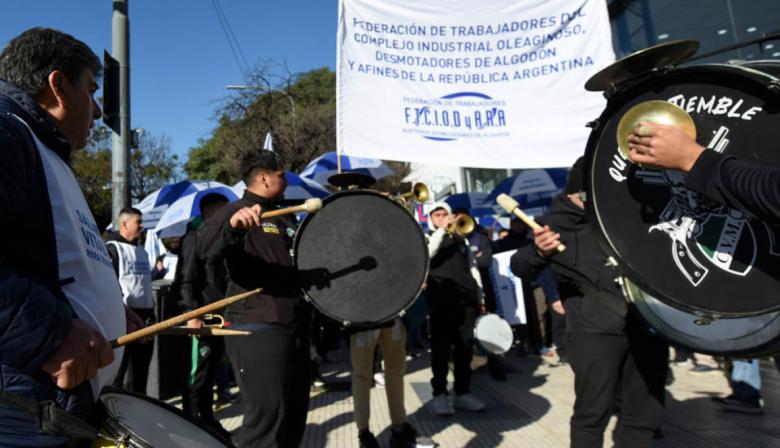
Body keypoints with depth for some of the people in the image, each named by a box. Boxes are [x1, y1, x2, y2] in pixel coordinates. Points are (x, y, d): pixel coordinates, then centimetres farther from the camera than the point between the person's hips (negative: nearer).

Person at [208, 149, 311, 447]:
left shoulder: (283, 218, 20)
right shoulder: (234, 211, -5)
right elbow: (203, 249, -25)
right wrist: (232, 225, -43)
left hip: (295, 329, 9)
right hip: (257, 331, -8)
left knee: (295, 417, 16)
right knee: (267, 421, -5)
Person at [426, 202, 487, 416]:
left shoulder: (461, 239, 19)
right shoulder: (429, 238, 9)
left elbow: (472, 268, 18)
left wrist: (480, 297, 13)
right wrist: (441, 231, -13)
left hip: (466, 298, 4)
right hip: (441, 299, -4)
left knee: (465, 346, 6)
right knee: (441, 347, -2)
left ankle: (463, 392, 15)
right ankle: (440, 393, 5)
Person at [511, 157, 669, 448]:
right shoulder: (557, 224, -2)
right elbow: (520, 269, -4)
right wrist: (538, 251, -25)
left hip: (646, 324, 6)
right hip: (594, 331, -5)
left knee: (645, 414, 13)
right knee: (593, 414, 1)